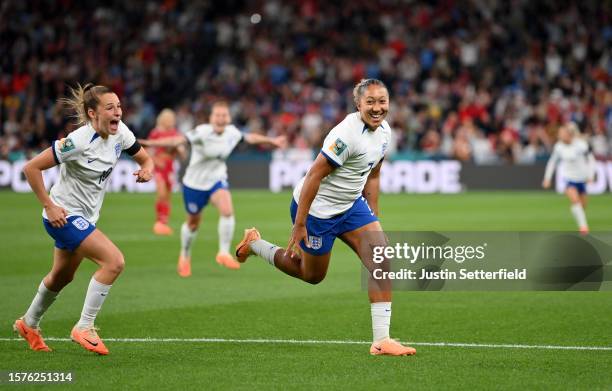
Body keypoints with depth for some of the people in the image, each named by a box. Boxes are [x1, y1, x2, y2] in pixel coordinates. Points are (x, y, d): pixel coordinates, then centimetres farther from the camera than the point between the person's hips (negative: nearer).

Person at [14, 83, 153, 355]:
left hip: (85, 217, 8)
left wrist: (146, 170, -16)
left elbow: (144, 159, 8)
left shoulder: (120, 133, -6)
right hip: (64, 215, -8)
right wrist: (49, 206, -21)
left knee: (62, 277, 25)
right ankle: (84, 328, -12)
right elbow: (31, 168, -23)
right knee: (114, 261, -22)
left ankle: (28, 324, 48)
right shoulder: (79, 141, -26)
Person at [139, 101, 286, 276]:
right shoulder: (202, 132, -26)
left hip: (217, 180, 3)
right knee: (193, 222, 12)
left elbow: (250, 137, 12)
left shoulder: (232, 133, -8)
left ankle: (224, 253, -11)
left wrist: (272, 141, 23)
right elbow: (179, 140, -38)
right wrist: (151, 143, -51)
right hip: (194, 183, -3)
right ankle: (184, 257, 40)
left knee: (227, 210, -24)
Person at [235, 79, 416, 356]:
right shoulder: (346, 134, -28)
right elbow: (314, 177, -25)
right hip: (317, 209, -7)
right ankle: (254, 244, 37)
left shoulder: (384, 131, -1)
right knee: (312, 275, 13)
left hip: (351, 205, 7)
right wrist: (299, 225, -23)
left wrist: (373, 219, 13)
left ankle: (381, 340, -10)